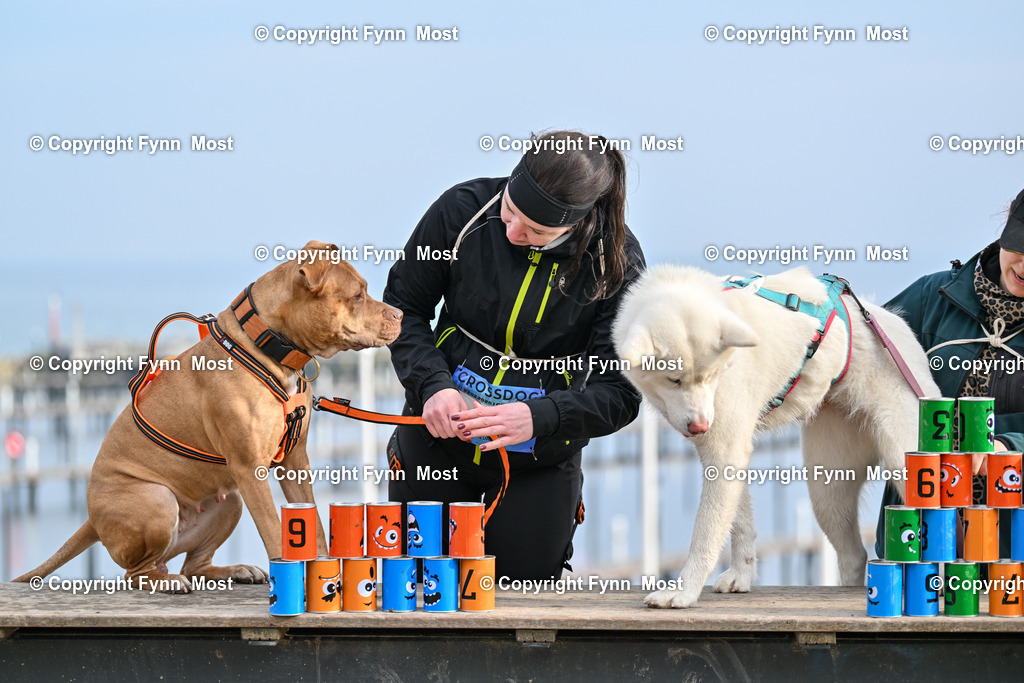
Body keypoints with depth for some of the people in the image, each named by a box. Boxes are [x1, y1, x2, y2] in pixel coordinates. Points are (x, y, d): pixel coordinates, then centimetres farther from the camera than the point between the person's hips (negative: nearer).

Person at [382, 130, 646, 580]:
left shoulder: (616, 263, -18)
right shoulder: (463, 210, -16)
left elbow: (619, 394, -18)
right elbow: (402, 306, -3)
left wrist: (538, 418, -36)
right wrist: (433, 385, -20)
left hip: (538, 456, -1)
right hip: (440, 434, 1)